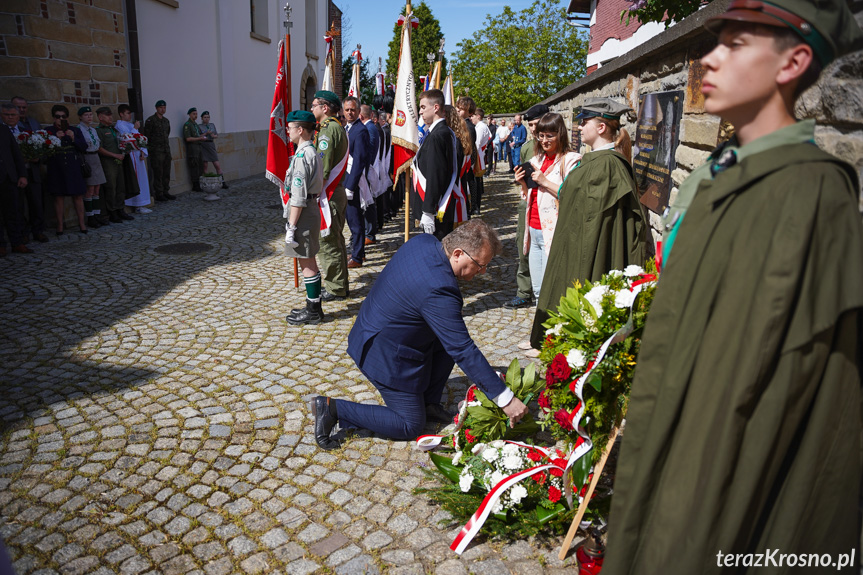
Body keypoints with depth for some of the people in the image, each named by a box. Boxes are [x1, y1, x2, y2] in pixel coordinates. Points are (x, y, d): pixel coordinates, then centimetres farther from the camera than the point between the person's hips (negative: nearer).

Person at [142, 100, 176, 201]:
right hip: (156, 151, -7)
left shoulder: (166, 121, 15)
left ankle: (165, 192, 17)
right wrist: (150, 148, -8)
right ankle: (158, 194, 0)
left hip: (166, 150, 7)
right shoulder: (151, 120, -7)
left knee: (166, 173, 9)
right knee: (158, 173, -5)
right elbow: (146, 136, -8)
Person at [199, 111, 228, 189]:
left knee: (217, 165, -5)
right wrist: (206, 133, -13)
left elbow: (217, 135, 18)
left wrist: (214, 136, -4)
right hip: (203, 146, -3)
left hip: (211, 145, 3)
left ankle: (222, 183, -3)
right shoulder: (199, 126, 3)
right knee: (204, 165, -2)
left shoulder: (212, 125, 14)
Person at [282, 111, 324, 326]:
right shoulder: (312, 152, 12)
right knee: (308, 262, 15)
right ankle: (313, 307, 24)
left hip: (303, 214, -10)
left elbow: (298, 197, -22)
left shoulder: (302, 156, -18)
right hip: (311, 210, 10)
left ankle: (313, 311, 7)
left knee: (307, 263, -2)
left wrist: (291, 227, -19)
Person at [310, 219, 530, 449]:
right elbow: (464, 352, -29)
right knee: (411, 426, 4)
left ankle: (429, 403, 18)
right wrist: (505, 398, -23)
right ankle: (333, 408, 3)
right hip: (386, 355, -9)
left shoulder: (424, 241, -8)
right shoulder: (438, 290, -34)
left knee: (451, 339, 7)